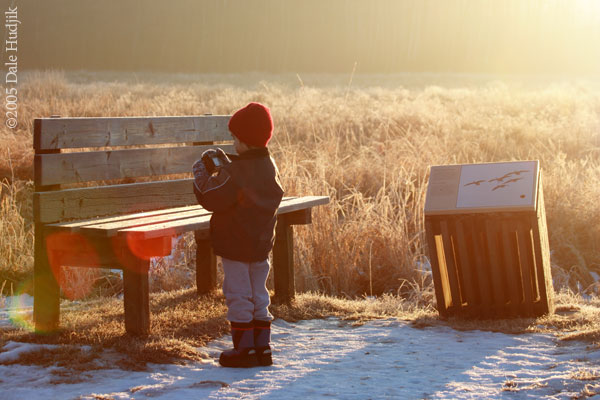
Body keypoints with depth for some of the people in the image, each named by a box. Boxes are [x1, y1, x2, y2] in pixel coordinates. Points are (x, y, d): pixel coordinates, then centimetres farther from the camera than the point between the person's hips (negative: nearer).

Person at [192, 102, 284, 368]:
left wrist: (201, 175, -4)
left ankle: (244, 348, 4)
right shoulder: (269, 167, 5)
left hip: (235, 245, -8)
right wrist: (223, 166, 17)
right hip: (261, 244, 8)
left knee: (238, 296, 1)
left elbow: (211, 199, -18)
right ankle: (262, 346, 17)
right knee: (259, 295, 14)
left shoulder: (235, 174, -20)